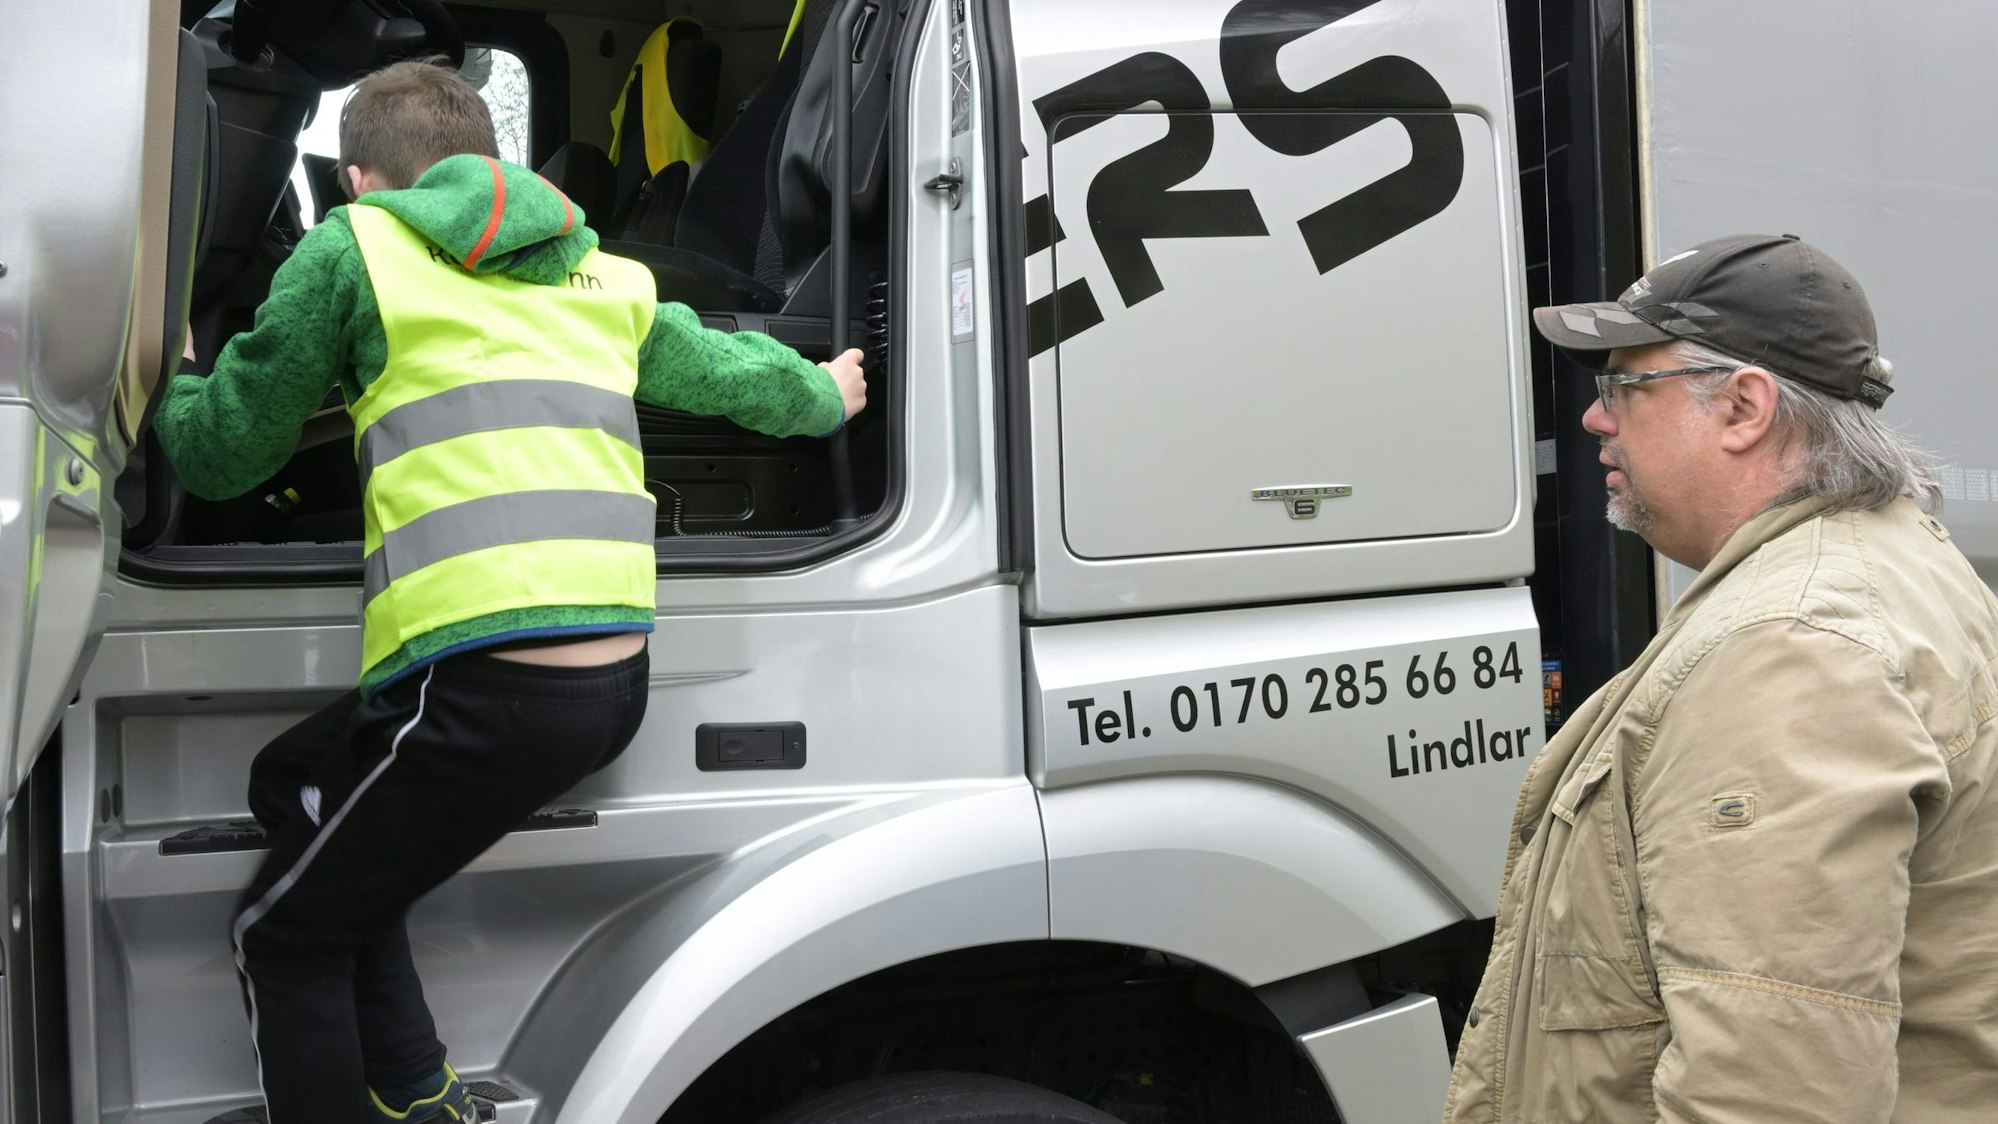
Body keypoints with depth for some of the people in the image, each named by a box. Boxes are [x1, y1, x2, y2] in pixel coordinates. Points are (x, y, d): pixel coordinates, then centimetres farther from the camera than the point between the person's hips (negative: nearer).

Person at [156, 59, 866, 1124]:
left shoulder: (354, 247, 5)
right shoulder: (604, 280, 21)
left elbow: (222, 455, 12)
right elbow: (730, 368, 37)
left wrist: (173, 386, 35)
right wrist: (826, 394, 59)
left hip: (492, 695, -7)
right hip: (616, 683, 7)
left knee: (283, 937, 13)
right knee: (295, 781, 27)